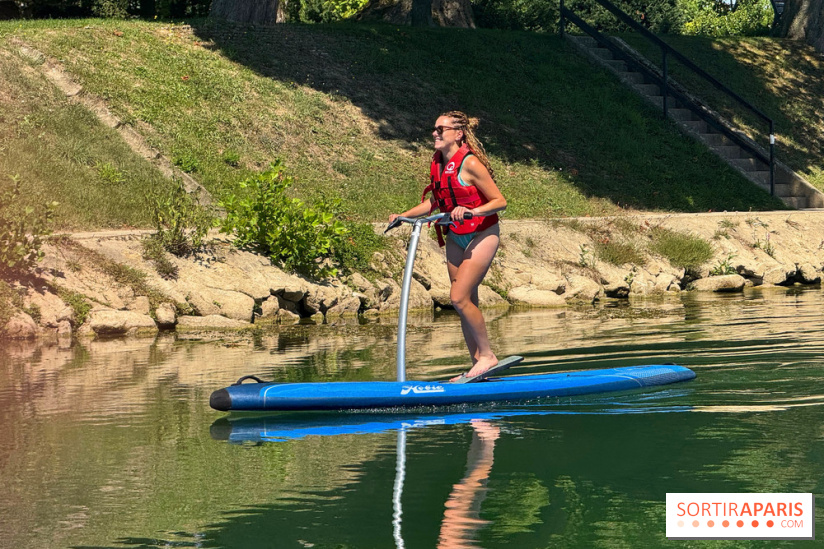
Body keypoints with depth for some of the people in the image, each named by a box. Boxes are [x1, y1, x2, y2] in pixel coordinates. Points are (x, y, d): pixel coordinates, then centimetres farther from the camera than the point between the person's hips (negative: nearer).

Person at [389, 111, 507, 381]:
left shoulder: (470, 163, -19)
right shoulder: (438, 163, 4)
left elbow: (500, 201, -17)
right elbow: (434, 202, 18)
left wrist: (471, 211, -31)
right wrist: (403, 216, 8)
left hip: (482, 235, -8)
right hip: (456, 238, 8)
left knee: (459, 298, -15)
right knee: (466, 301, 7)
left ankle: (487, 354, -1)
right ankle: (477, 363, 14)